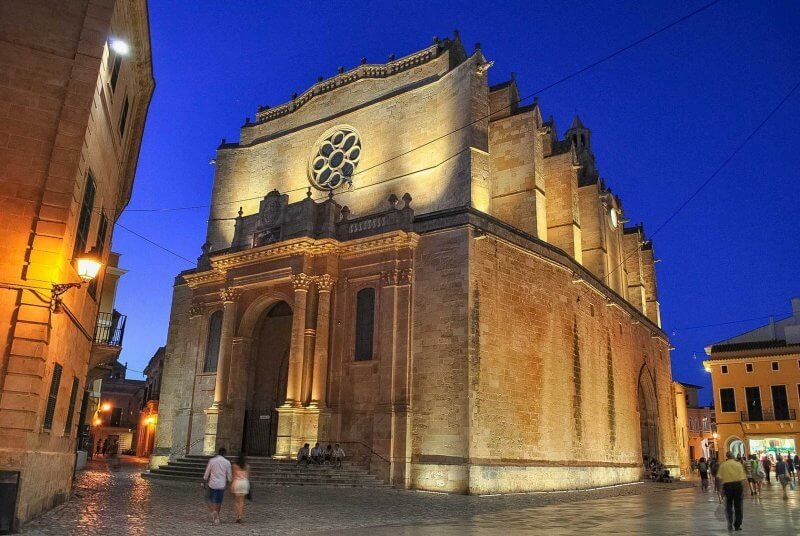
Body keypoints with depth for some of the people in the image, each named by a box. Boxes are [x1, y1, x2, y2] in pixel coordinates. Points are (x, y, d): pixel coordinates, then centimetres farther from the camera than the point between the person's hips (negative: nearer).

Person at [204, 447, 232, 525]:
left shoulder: (212, 460, -4)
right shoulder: (227, 462, 0)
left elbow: (207, 473, 0)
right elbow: (229, 476, 6)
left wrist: (205, 482, 12)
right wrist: (227, 483, 22)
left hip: (212, 484, -1)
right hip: (222, 485, 1)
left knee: (211, 500, 7)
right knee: (219, 502, 13)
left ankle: (213, 512, -19)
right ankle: (216, 518, 18)